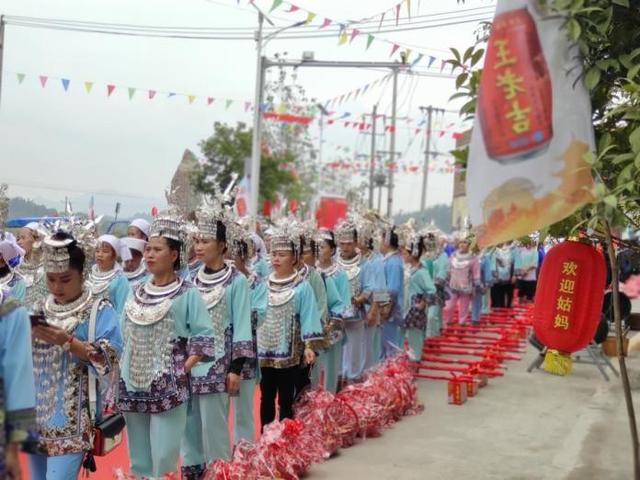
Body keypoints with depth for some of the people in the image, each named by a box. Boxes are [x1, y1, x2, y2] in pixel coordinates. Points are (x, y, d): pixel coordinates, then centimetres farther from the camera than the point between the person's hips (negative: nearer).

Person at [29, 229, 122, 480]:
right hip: (37, 411, 6)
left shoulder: (101, 310, -5)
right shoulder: (40, 309, 11)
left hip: (73, 416, -6)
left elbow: (110, 360, -13)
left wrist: (67, 341, -21)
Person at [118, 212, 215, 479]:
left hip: (168, 387, -5)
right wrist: (124, 368, 9)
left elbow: (204, 338, -8)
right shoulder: (136, 293, 10)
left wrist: (182, 369, -13)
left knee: (164, 456, -6)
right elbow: (125, 335, 17)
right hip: (133, 384, 6)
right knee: (139, 455, 13)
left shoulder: (187, 294, -6)